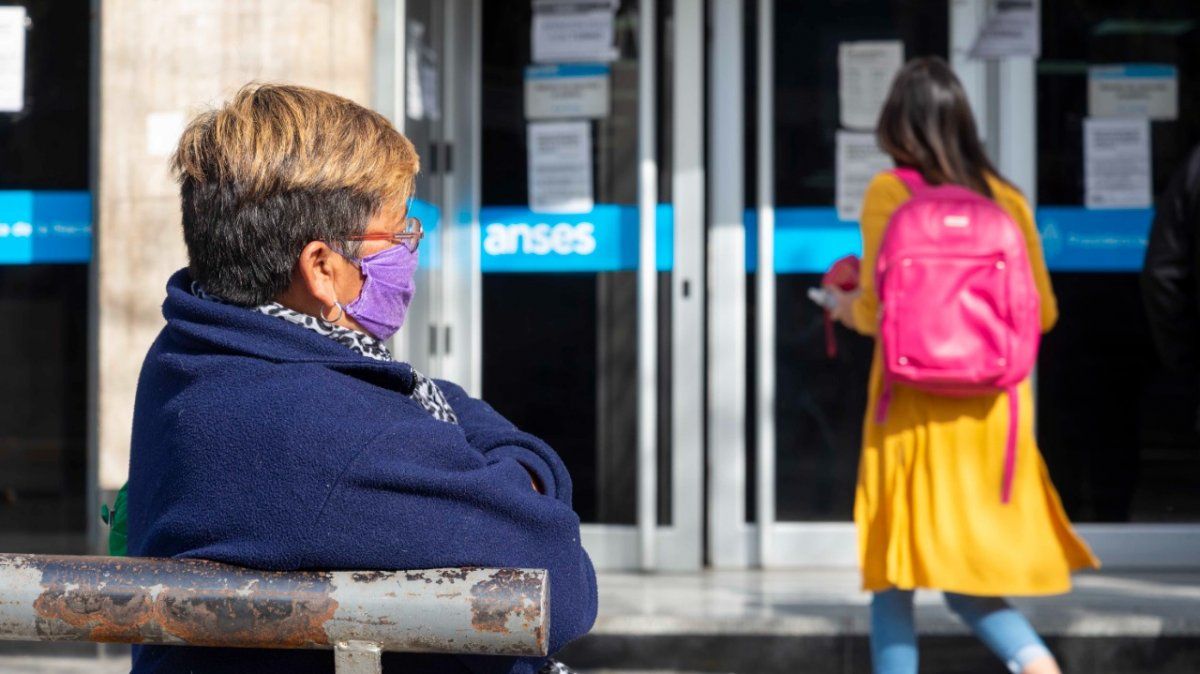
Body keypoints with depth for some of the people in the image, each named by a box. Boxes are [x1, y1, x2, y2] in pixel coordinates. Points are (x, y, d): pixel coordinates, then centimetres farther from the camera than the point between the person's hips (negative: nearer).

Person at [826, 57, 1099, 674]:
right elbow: (1041, 312, 9)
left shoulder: (889, 192, -6)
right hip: (994, 407, 4)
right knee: (969, 583, 12)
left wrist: (847, 308, 11)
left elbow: (881, 310, -11)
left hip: (916, 409, -4)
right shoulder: (1006, 197, 6)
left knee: (892, 584, 6)